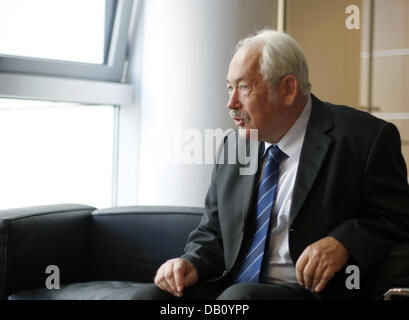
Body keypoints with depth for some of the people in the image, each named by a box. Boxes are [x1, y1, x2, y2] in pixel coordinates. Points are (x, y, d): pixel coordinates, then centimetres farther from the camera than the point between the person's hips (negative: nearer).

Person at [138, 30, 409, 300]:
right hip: (232, 287, 6)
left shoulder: (366, 138, -4)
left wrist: (343, 243, -20)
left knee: (239, 297, -35)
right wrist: (192, 264, -4)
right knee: (150, 295, -19)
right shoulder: (233, 149, 14)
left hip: (311, 291, -5)